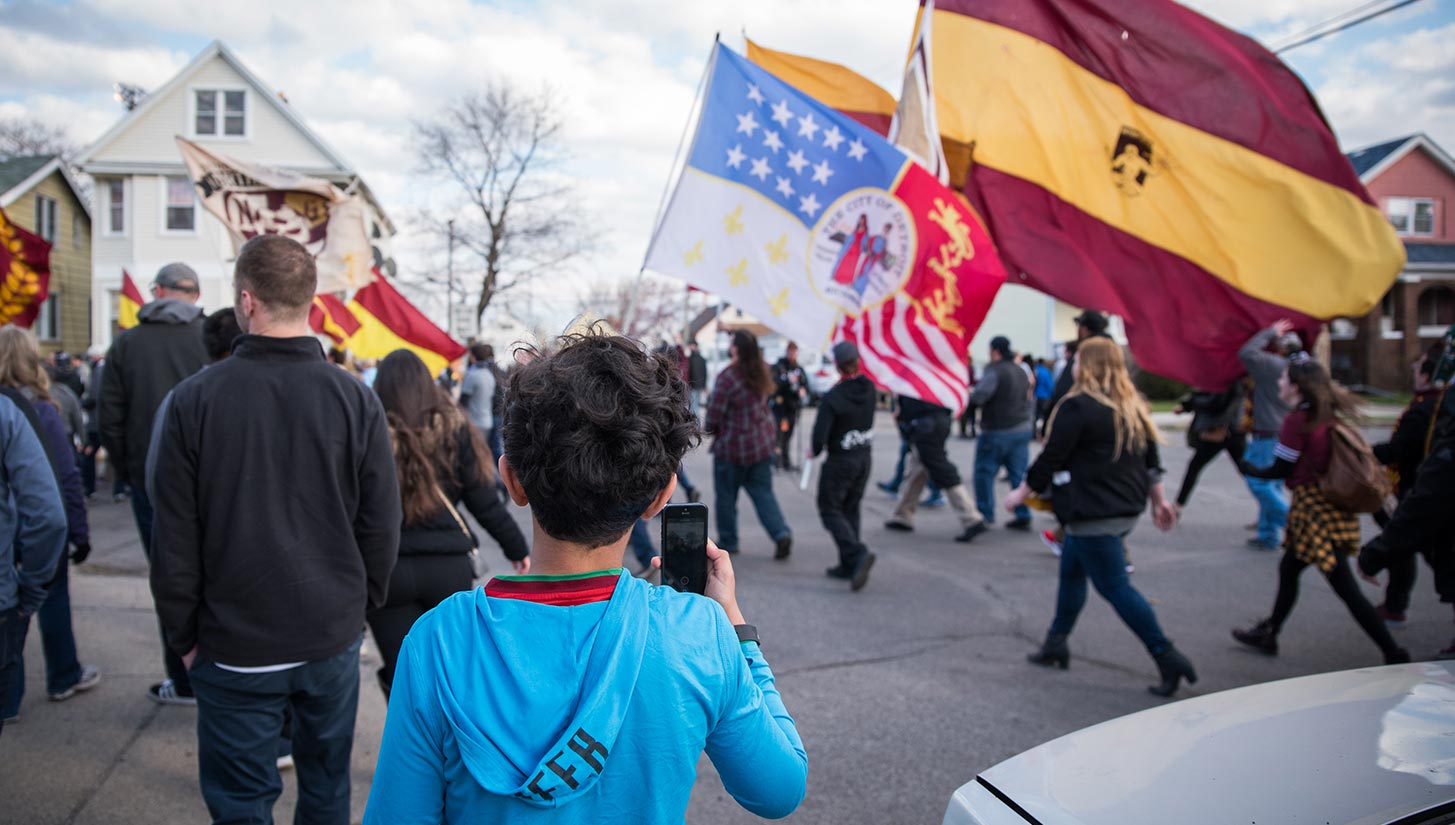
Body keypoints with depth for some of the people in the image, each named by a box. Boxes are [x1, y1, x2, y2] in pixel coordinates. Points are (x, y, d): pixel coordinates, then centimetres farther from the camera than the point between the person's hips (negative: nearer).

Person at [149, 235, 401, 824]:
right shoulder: (355, 399, -8)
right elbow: (382, 525, -2)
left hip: (235, 644, -1)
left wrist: (183, 634, 7)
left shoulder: (194, 400, -11)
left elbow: (175, 538, -5)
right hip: (334, 635, 2)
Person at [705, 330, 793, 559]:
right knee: (763, 492, 10)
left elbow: (715, 414, -14)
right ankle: (781, 533, -5)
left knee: (726, 495, 10)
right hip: (762, 443, 6)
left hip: (732, 446, -6)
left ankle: (727, 541, 21)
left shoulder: (727, 377, -21)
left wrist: (708, 428, 3)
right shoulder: (760, 372, 0)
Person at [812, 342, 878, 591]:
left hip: (840, 460, -6)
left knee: (830, 510, 5)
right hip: (865, 456, 6)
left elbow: (821, 433, -21)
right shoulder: (869, 388, -2)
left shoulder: (832, 397, -21)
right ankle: (849, 565, 19)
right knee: (850, 509, 17)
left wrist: (814, 450, 1)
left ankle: (857, 553, -16)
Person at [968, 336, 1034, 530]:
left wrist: (966, 395, -6)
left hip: (997, 431, -7)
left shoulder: (995, 371, -15)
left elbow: (978, 397, -23)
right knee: (1019, 474, 8)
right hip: (1023, 428, 7)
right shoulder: (1020, 371, 13)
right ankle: (1023, 516, 7)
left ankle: (985, 513, 9)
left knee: (984, 472, 5)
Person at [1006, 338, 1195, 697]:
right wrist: (1159, 501, 23)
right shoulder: (1132, 407, 10)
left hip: (1093, 515, -9)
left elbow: (1051, 459, -13)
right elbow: (1150, 460, 15)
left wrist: (1021, 493, -1)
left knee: (1115, 586, -3)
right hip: (1126, 509, 9)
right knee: (1072, 572, 19)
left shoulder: (1078, 407, -16)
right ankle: (1056, 644, 27)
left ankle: (1168, 657, -4)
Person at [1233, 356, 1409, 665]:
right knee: (1289, 569, 22)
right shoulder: (1329, 415, 8)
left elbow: (1281, 469, -10)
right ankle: (1268, 634, 35)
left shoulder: (1297, 420, -15)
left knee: (1346, 589, -5)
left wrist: (1250, 469, 6)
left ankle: (1393, 654, -2)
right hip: (1337, 508, 9)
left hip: (1316, 508, -9)